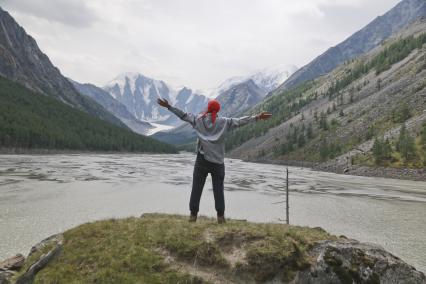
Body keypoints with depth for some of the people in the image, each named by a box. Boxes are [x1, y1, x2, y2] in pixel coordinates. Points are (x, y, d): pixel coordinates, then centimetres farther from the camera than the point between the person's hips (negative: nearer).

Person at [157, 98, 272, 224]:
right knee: (218, 189, 6)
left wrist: (168, 106, 11)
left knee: (196, 188, 7)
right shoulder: (224, 122, -3)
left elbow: (184, 115, 4)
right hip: (218, 161, 0)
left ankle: (193, 214, 8)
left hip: (202, 159, 1)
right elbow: (240, 121, -5)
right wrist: (257, 117, -1)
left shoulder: (198, 119, 0)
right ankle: (220, 216, 7)